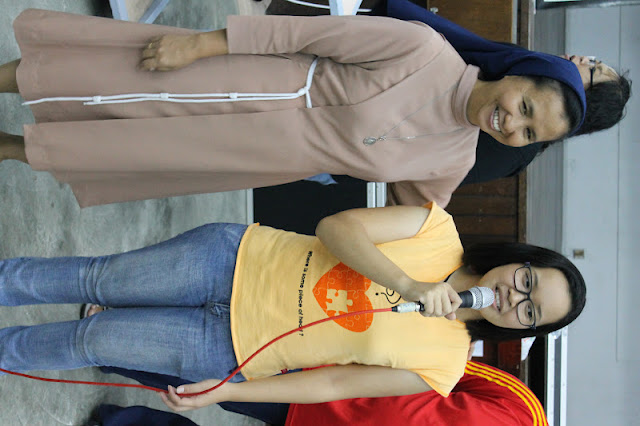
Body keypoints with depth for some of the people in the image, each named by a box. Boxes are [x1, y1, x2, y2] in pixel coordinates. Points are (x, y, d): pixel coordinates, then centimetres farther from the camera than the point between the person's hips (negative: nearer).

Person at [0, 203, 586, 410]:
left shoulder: (443, 364, -11)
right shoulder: (440, 232, -10)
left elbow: (331, 384, -9)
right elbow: (337, 227, -18)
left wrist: (222, 392, -9)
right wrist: (411, 286, -29)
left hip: (232, 350, -1)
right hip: (238, 257, 1)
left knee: (89, 341, -1)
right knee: (93, 280, 0)